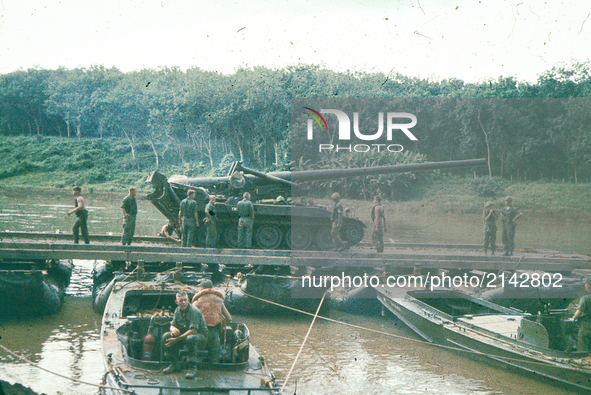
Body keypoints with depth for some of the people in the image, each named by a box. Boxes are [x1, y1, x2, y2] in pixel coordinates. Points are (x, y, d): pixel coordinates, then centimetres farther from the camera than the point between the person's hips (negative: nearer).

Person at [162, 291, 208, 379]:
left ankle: (192, 367, -31)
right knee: (166, 336, -13)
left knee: (191, 338, -42)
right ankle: (175, 364, -4)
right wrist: (173, 329, -20)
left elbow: (193, 330, -28)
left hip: (200, 336, -7)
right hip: (184, 334, 7)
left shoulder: (194, 311, -21)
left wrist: (177, 339, -31)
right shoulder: (177, 310, 3)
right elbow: (172, 325, 8)